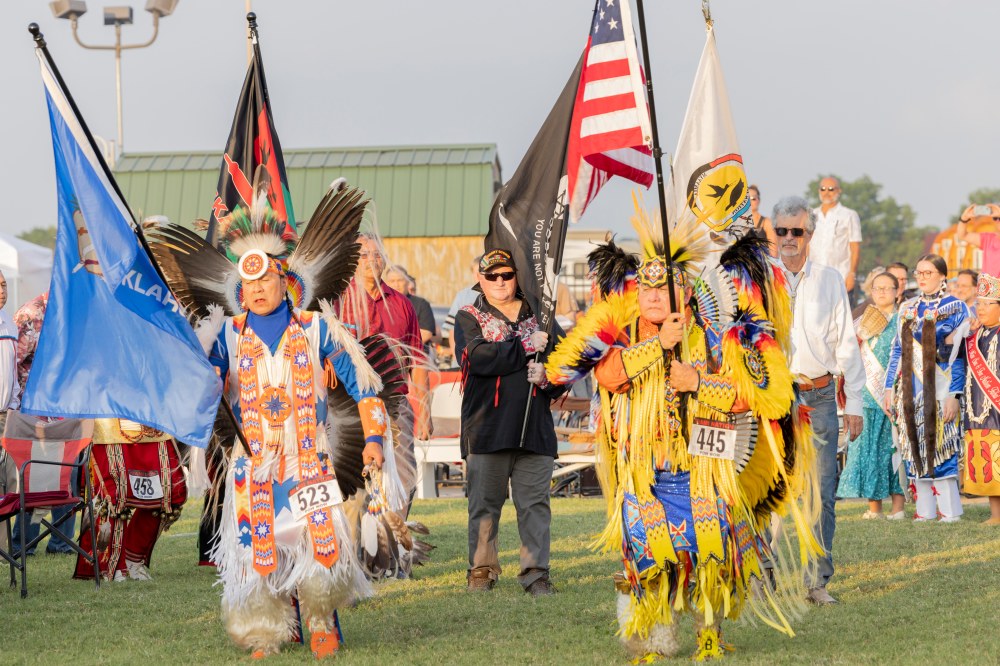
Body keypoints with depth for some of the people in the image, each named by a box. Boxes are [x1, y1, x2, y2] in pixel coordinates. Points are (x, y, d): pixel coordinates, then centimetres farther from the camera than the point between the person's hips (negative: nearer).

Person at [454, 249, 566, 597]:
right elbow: (479, 358, -12)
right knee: (485, 502, 4)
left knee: (535, 503, 0)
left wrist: (548, 376, -9)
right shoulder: (469, 318, 7)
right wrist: (526, 347, -11)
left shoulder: (539, 317, 16)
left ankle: (535, 571, 5)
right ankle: (482, 569, 15)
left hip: (535, 425, 2)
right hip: (487, 426, -2)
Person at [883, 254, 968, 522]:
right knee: (914, 447, 4)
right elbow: (898, 350, 16)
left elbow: (958, 355, -6)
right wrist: (890, 387, 8)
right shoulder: (908, 309, 14)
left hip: (939, 388, -5)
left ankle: (949, 511, -1)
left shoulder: (954, 308, 0)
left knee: (940, 447, -7)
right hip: (910, 390, 5)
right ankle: (924, 511, 9)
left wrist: (954, 394, -14)